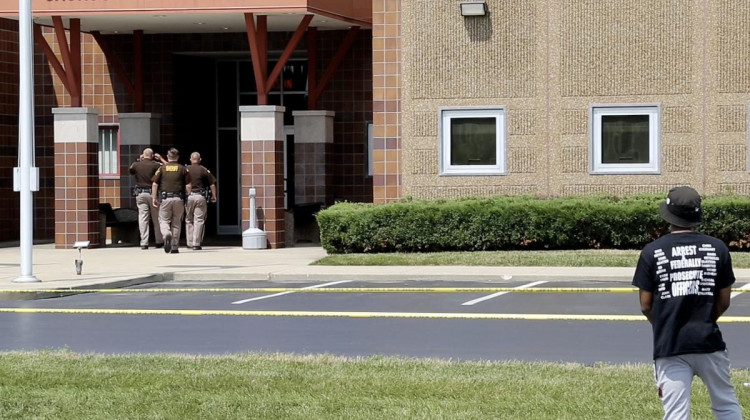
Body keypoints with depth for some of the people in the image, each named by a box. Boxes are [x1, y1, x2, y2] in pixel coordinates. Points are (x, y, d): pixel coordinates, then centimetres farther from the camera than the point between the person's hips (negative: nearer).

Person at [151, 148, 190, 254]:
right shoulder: (183, 169, 5)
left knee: (163, 220, 8)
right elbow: (188, 186, 1)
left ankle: (166, 234, -24)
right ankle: (175, 247, 10)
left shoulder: (162, 168, 5)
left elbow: (154, 184, 0)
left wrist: (154, 199, 6)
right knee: (176, 223, 10)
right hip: (179, 198, 1)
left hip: (165, 198, -1)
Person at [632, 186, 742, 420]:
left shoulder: (652, 252, -2)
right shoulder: (717, 248, 1)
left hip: (669, 347, -1)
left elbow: (645, 306, 2)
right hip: (709, 343, 1)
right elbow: (724, 302, 7)